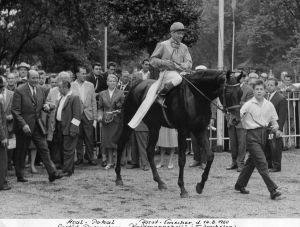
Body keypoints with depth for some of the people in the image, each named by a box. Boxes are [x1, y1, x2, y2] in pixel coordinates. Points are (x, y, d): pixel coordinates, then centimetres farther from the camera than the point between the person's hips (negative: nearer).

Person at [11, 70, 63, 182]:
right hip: (23, 126, -5)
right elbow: (15, 110, -13)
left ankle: (52, 173, -5)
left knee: (44, 149, -2)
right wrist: (23, 125, -21)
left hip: (37, 125, 5)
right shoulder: (20, 91, -11)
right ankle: (20, 176, 18)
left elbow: (43, 103, 21)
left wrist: (46, 106, -4)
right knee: (21, 152, 6)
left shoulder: (40, 90, 8)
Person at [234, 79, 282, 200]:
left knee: (251, 161, 17)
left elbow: (273, 120, 13)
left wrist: (275, 126, -7)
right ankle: (272, 190, -17)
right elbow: (239, 116, -13)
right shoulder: (248, 105, -7)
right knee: (262, 163, -13)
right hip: (252, 135, -6)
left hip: (263, 134, 6)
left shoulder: (269, 105, 7)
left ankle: (240, 184, 34)